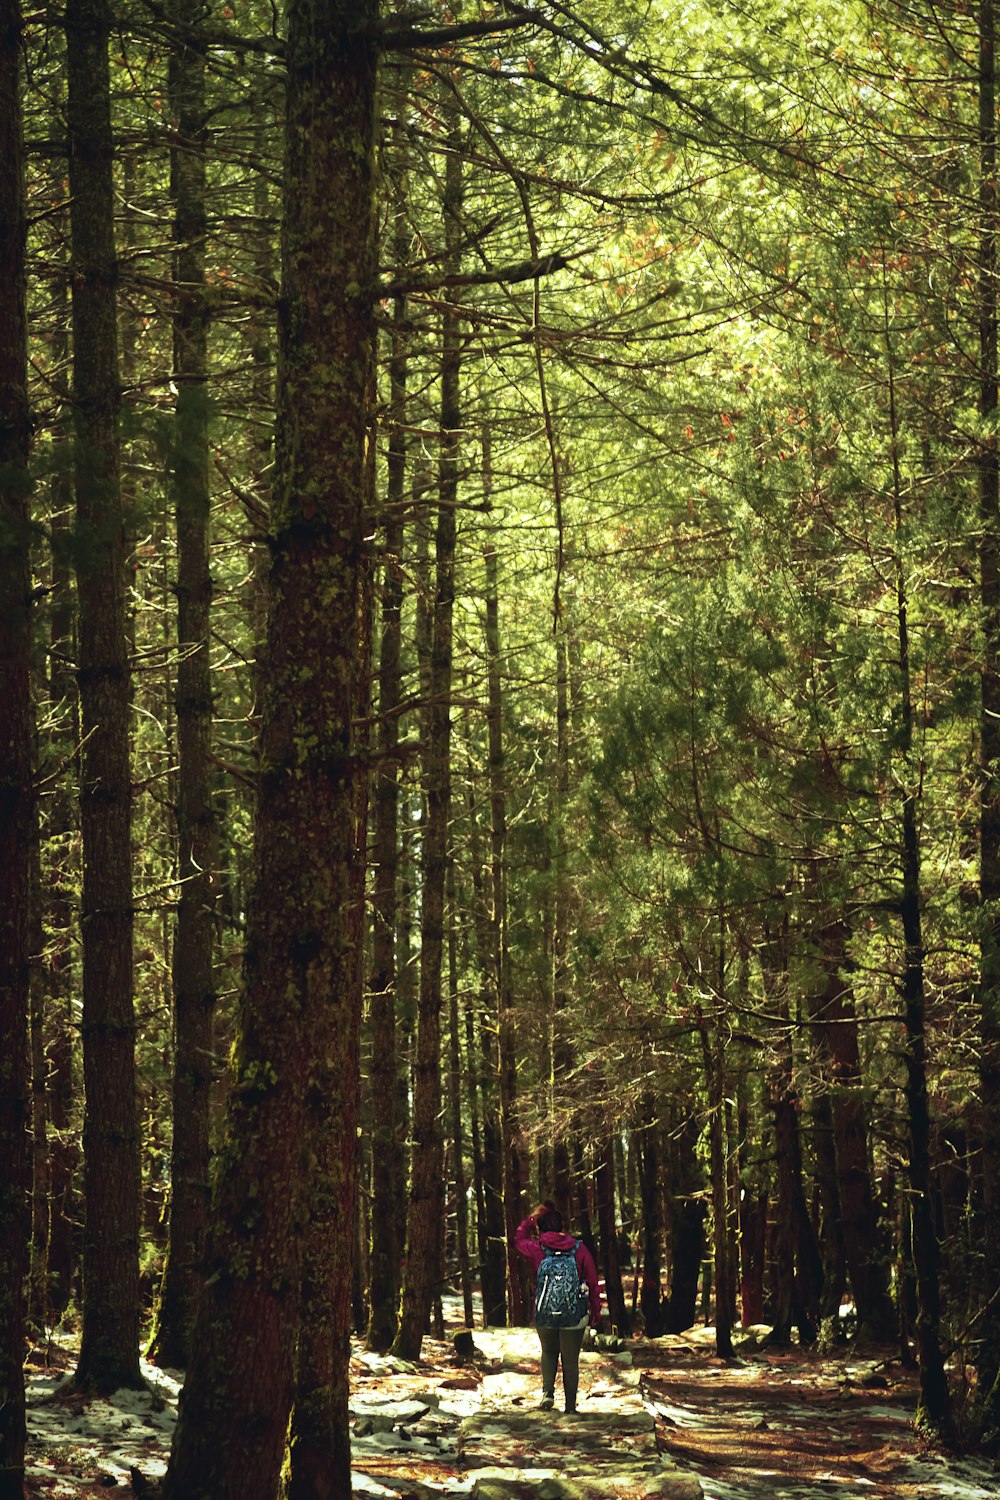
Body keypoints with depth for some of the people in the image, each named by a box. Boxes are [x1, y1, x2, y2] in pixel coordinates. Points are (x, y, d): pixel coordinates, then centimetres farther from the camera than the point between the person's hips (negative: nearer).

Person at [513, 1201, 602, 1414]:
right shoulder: (580, 1249, -5)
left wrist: (531, 1218, 20)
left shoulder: (537, 1249, -5)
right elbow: (593, 1282, 0)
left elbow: (518, 1239, 18)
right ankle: (570, 1407, 13)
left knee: (548, 1352, 23)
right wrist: (596, 1313, 9)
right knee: (571, 1361, 10)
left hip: (544, 1316, 0)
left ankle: (547, 1391, 2)